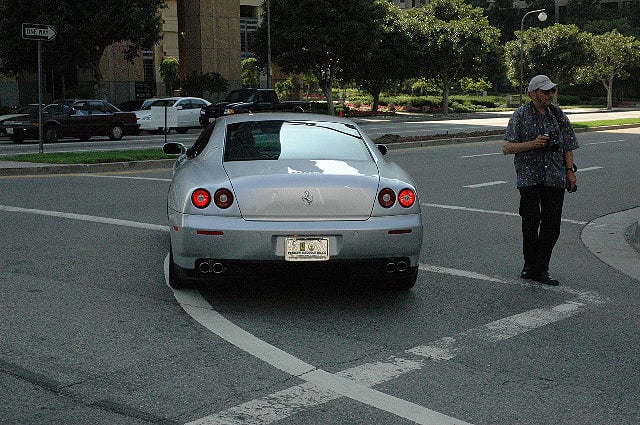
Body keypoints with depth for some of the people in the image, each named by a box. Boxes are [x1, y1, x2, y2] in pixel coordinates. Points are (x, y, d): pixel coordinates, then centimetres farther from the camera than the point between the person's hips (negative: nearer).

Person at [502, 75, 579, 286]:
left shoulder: (558, 114, 11)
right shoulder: (520, 115, -1)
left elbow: (567, 145, 17)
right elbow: (507, 148, -4)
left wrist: (570, 170, 8)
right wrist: (532, 144, -16)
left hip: (555, 178, 3)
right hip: (529, 177, -3)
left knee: (552, 225, -1)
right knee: (530, 222, 1)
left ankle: (541, 269, 7)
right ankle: (529, 264, 19)